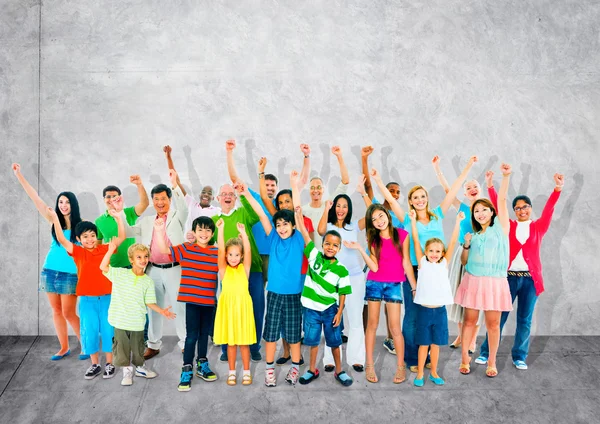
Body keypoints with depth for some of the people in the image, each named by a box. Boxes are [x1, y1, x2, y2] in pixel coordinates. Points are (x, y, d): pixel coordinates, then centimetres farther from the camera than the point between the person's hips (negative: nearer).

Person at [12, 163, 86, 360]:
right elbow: (35, 198, 2)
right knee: (56, 311, 9)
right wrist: (18, 174, -1)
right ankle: (64, 347, 20)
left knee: (68, 313, -3)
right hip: (50, 271, 4)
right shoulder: (54, 221, 4)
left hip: (70, 274, -4)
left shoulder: (80, 225, -4)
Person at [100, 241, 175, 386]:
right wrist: (111, 250, -21)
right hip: (120, 321, -1)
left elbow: (150, 302, 2)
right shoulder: (120, 274, -3)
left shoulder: (148, 281, 1)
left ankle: (140, 367, 36)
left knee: (138, 347, 14)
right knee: (122, 347, 9)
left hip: (137, 322, 1)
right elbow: (103, 267, -11)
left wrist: (162, 311, -12)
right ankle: (127, 370, 26)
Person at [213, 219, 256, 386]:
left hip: (243, 306, 0)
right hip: (227, 306, 0)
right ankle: (232, 372, 21)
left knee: (244, 341, 7)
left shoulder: (244, 268, 1)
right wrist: (220, 230, -22)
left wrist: (243, 233, -25)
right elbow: (220, 250, -12)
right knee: (230, 342, 9)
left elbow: (248, 252, -13)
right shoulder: (224, 269, 1)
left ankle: (246, 372, 20)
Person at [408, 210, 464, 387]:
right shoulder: (422, 263, 0)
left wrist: (458, 222, -6)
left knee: (436, 344, 12)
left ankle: (434, 373, 25)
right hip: (424, 310, -2)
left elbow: (453, 242, 0)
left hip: (440, 310, 2)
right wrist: (413, 221, -10)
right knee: (423, 344, 6)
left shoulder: (444, 264, 5)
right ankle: (420, 374, 17)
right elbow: (416, 241, -5)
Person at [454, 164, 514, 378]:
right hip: (473, 281, 3)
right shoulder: (474, 236, 13)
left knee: (493, 323, 3)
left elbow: (502, 201, -8)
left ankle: (491, 361, 15)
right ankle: (465, 358, 16)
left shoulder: (500, 227, 4)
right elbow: (464, 261, 15)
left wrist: (506, 177, -17)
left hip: (495, 282, -3)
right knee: (469, 320, 5)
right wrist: (466, 245, -3)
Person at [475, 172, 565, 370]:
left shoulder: (538, 227, 7)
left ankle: (519, 356, 18)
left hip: (531, 278, 1)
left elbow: (548, 211, -6)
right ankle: (486, 353, 12)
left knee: (524, 319, 7)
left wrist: (558, 189, -20)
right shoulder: (508, 226, 7)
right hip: (509, 276, 0)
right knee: (499, 316, 3)